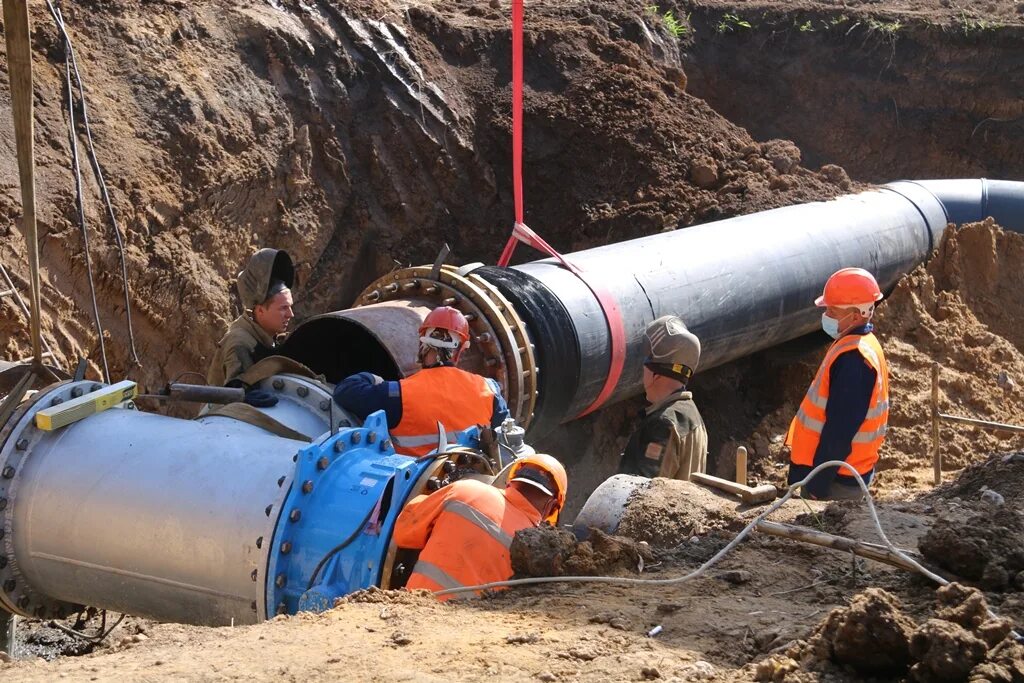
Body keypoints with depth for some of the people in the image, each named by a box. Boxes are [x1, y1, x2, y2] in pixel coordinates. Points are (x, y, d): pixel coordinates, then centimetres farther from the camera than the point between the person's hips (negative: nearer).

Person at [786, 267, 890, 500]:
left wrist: (817, 485, -21)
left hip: (838, 480, -10)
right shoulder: (860, 346, 10)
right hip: (847, 473, 10)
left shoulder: (852, 359, -23)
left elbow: (840, 431, -25)